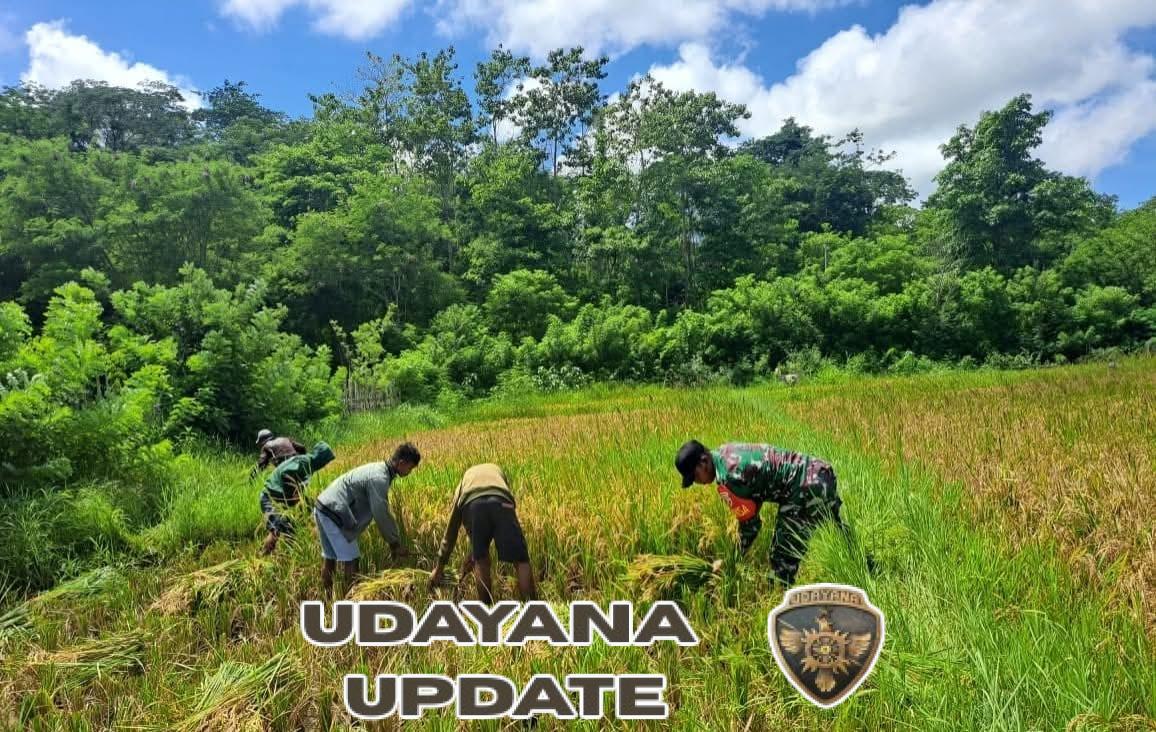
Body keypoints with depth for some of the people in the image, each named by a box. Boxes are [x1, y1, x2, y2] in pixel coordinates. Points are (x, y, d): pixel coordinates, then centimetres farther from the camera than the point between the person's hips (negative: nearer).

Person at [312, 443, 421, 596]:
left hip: (325, 508, 10)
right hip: (333, 511, -10)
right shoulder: (379, 478, -20)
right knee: (351, 559, -5)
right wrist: (395, 544, -6)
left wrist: (393, 541, 15)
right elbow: (381, 515, -18)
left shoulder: (379, 469, 11)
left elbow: (382, 510, 16)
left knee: (329, 557, 17)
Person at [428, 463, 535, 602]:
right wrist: (471, 556, 44)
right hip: (501, 502, 0)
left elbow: (451, 530, 45)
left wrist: (439, 568, 52)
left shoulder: (464, 481, 42)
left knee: (481, 561, 18)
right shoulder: (497, 471, 45)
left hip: (472, 504, 1)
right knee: (521, 560, 4)